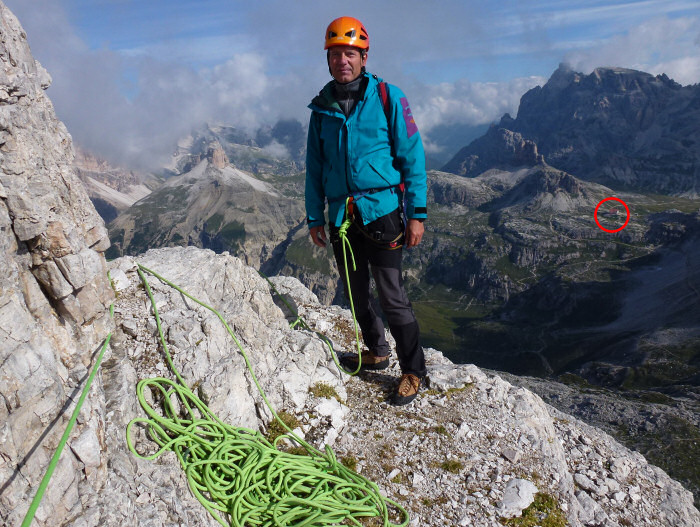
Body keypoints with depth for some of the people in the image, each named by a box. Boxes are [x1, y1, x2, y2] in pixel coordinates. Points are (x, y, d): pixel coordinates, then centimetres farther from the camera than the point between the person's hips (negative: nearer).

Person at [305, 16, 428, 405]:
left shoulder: (387, 97, -2)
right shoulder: (322, 107, 10)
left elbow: (412, 157, -3)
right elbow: (315, 167, 14)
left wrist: (418, 214, -8)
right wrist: (314, 217, 11)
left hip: (381, 211, -5)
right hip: (341, 216, 5)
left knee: (392, 295, -5)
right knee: (356, 292, 14)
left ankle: (413, 370, 12)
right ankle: (376, 352, 35)